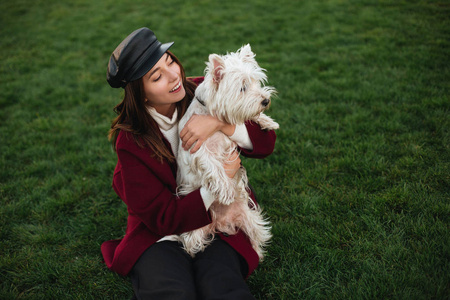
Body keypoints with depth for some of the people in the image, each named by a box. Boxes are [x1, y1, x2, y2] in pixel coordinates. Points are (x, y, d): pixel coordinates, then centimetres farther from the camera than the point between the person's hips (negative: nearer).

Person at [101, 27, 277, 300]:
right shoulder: (130, 141, -13)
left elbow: (265, 142, -7)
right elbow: (163, 218, -12)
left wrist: (219, 123, -25)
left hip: (220, 229, 1)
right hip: (163, 234, -1)